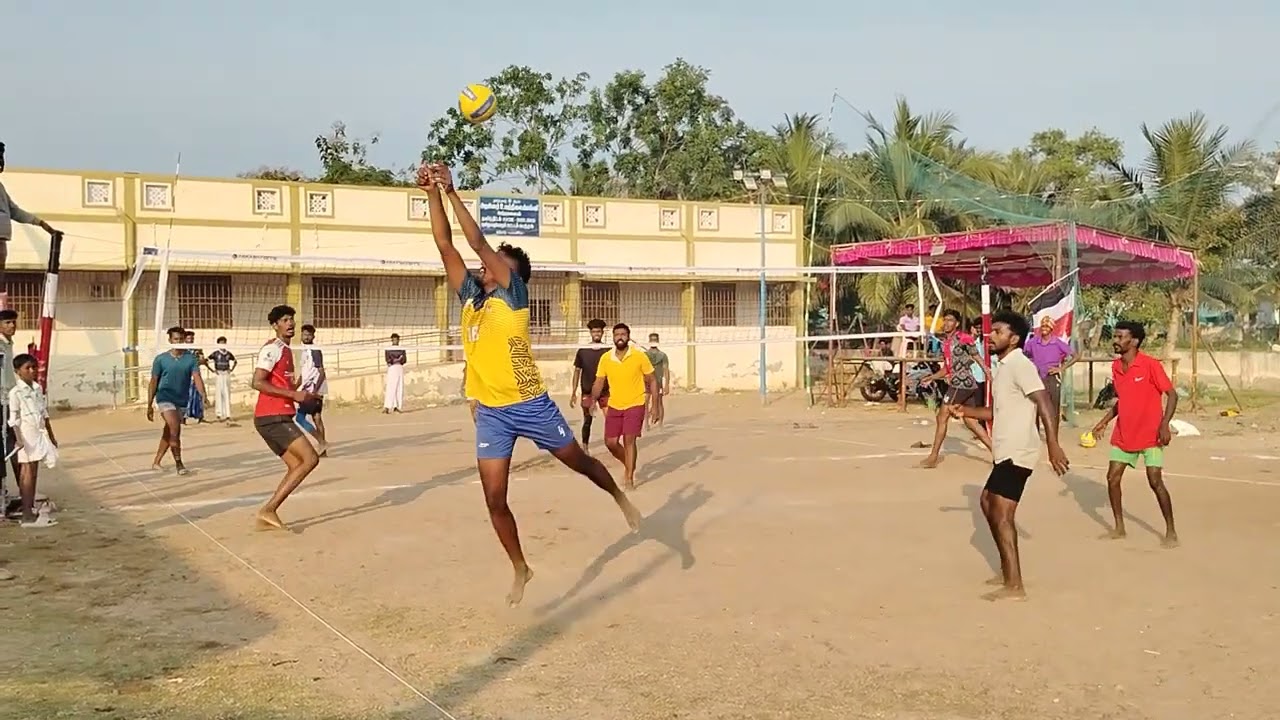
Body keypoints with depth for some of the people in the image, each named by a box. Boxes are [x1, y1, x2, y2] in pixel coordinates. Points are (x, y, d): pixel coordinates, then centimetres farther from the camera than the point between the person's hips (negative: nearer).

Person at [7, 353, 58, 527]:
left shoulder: (38, 388, 10)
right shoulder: (16, 392, -10)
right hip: (27, 435, -7)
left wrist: (51, 435, 18)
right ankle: (27, 516, -4)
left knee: (32, 473, 11)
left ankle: (30, 510, 17)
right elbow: (13, 419, -13)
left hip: (39, 433, 7)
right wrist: (18, 438, -23)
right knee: (28, 473, -6)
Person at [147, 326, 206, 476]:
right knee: (175, 428, -20)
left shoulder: (190, 359, 0)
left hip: (181, 401, 3)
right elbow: (153, 383, 2)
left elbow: (197, 378, -9)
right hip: (165, 398, -3)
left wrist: (204, 397, -26)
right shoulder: (161, 359, -2)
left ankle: (156, 462, 29)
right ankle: (179, 464, -14)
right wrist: (149, 405, -2)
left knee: (168, 433, 13)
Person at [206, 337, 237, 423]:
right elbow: (206, 362, -4)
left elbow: (235, 361, 25)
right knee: (220, 394, -3)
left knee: (227, 395, 3)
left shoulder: (228, 353, 7)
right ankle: (220, 414, 2)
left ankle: (227, 415, 6)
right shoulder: (215, 353, -4)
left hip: (227, 375, 3)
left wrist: (231, 369, 11)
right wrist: (212, 370, -6)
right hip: (219, 375, -3)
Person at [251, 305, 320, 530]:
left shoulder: (286, 350, 19)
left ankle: (266, 517, 9)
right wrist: (293, 394, -22)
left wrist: (300, 396, 14)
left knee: (296, 466, 9)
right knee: (310, 459, -11)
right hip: (272, 417, -10)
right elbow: (258, 383, -20)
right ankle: (268, 510, -10)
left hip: (279, 417, 10)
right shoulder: (272, 348, -11)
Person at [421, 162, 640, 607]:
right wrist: (432, 194, 0)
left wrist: (451, 192, -14)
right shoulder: (471, 298, 9)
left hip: (530, 404, -5)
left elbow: (479, 242, -16)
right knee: (494, 499, 0)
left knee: (579, 462, 14)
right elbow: (445, 245, 6)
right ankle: (520, 569, 18)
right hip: (490, 413, 5)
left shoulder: (514, 295, -7)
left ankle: (621, 498, 42)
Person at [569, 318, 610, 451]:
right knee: (587, 421, 5)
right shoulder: (582, 351, 0)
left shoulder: (608, 350, 0)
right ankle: (585, 447, 15)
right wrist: (574, 393, 1)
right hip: (587, 391, 0)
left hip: (605, 391, 0)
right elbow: (577, 372, 5)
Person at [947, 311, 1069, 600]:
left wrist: (1053, 446, -32)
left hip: (1017, 452, -11)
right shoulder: (1000, 368, 15)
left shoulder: (1020, 365, -15)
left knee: (1001, 514, -12)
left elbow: (1045, 404, -24)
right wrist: (965, 411, 14)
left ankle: (1014, 585, -9)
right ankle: (1008, 571, 32)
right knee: (987, 503, 22)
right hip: (1005, 451, 11)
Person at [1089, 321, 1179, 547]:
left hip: (1150, 435, -7)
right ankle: (1119, 527, 19)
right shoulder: (1116, 367, 5)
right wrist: (1104, 421, 11)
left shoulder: (1151, 365, -14)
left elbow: (1172, 394, -13)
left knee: (1155, 481, -6)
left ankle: (1171, 531, 8)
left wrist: (1164, 425, -23)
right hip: (1123, 434, 7)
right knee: (1112, 478, 5)